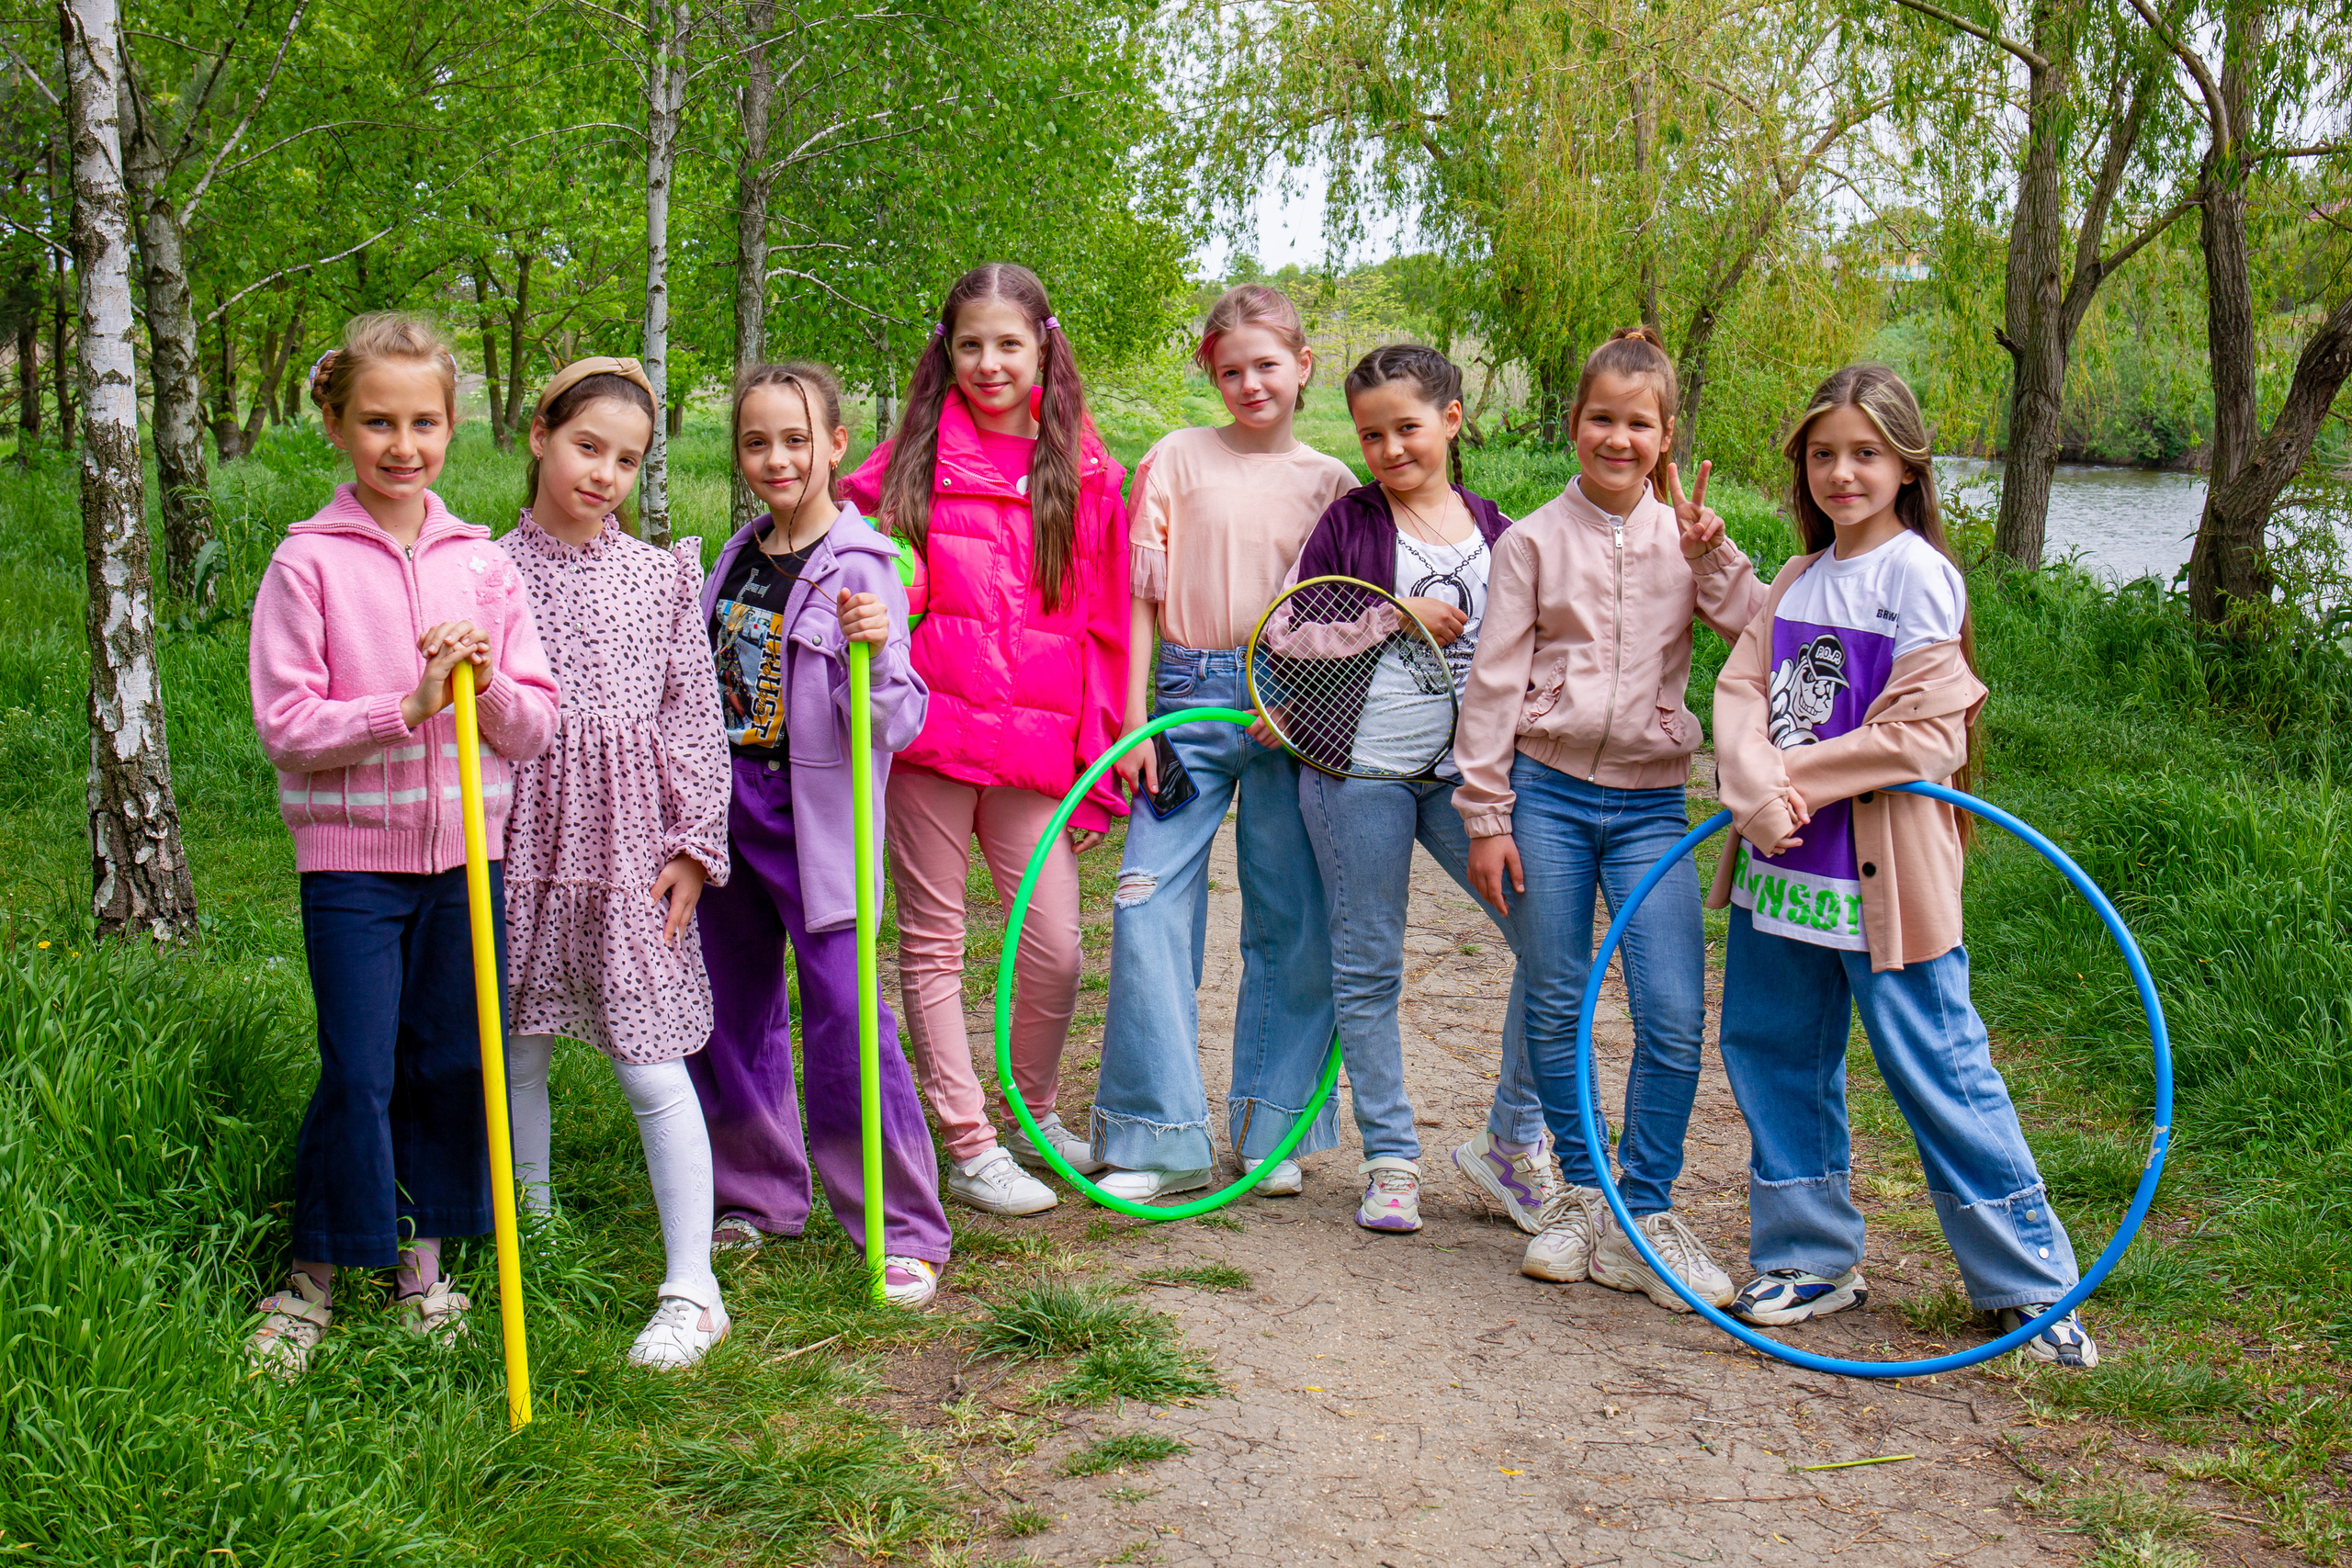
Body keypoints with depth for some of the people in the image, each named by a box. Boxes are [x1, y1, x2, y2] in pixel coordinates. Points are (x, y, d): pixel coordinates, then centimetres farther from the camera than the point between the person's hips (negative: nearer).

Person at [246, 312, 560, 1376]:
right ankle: (313, 1275, 17)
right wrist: (409, 705, -21)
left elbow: (535, 729, 5)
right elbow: (286, 724, -10)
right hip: (351, 857, -3)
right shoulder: (308, 562, -4)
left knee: (453, 1066, 9)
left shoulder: (481, 563, 5)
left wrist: (488, 686, -16)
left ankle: (422, 1260, 26)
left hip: (465, 854, 3)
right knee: (357, 1076, -1)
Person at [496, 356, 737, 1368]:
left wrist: (694, 841, 1)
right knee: (515, 1058, 11)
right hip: (522, 841, 1)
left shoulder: (659, 574, 4)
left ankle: (691, 1287, 4)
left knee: (649, 1063, -3)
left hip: (629, 843, -1)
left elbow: (693, 713, 5)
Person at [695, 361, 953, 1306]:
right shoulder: (737, 559, 10)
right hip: (727, 810, 7)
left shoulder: (861, 567, -10)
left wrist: (874, 651, -33)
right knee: (733, 1014, 14)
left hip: (815, 820, -7)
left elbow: (894, 724, -16)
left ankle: (901, 1229, 0)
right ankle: (758, 1194, 31)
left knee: (844, 1017, -10)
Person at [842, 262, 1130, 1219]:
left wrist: (1098, 760, 5)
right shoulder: (913, 460, 3)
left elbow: (1105, 625, 7)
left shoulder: (1085, 474, 5)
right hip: (930, 735, 0)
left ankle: (1035, 1113, 27)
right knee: (933, 944, 5)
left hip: (1036, 745, 1)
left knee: (1056, 950, 0)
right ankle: (967, 1148, 17)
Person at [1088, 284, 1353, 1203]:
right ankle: (1163, 1136, 0)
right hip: (1193, 698, -1)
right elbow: (1140, 598, 3)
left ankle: (1270, 1129, 18)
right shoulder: (1177, 459, 5)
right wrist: (1131, 721, -3)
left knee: (1293, 920, 5)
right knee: (1150, 905, -8)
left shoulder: (1330, 482, 9)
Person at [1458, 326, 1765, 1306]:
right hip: (1548, 792, -1)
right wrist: (1486, 817, -1)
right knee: (1555, 1007, 6)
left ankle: (1644, 1216, 7)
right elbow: (1494, 683, 2)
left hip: (1650, 802, 1)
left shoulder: (1687, 540, 7)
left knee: (1674, 1017, -6)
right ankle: (1580, 1193, 22)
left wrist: (1713, 556, -11)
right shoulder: (1534, 541, 2)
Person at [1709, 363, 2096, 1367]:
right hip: (1782, 862, 7)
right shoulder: (1798, 580, 13)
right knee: (1771, 1051, 13)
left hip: (1884, 870, -7)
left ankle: (2029, 1281, 11)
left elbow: (1925, 733, -14)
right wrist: (1761, 794, -15)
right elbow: (1741, 693, 3)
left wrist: (1800, 778, -13)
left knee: (1935, 1067, -2)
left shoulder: (1918, 575, -7)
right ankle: (1812, 1261, 27)